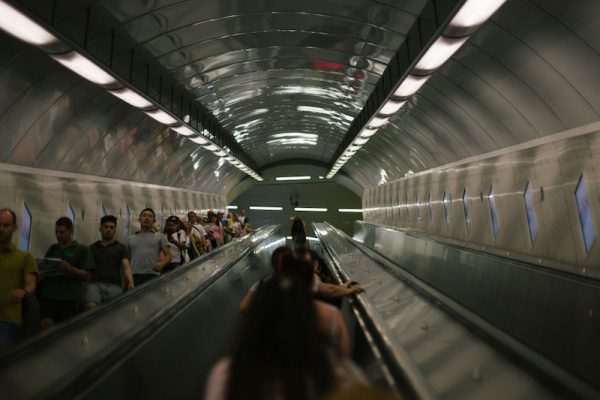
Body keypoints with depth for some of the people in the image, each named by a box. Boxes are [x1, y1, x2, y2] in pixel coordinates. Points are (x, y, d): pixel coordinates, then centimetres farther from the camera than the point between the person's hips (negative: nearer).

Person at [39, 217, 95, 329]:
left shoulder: (82, 250, 8)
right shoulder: (52, 249, 21)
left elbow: (86, 275, 1)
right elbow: (43, 271, 24)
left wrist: (70, 268, -15)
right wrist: (41, 275, 1)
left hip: (72, 299, -3)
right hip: (49, 295, 3)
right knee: (45, 324, -17)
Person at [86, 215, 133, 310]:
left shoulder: (121, 248, 16)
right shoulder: (92, 248, 21)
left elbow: (126, 267, 2)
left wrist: (131, 283, -17)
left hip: (114, 286, 0)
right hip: (95, 284, 0)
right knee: (92, 306, -29)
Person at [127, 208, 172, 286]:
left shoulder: (160, 237, 13)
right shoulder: (131, 239, 21)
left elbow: (168, 256, 5)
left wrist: (162, 263, -17)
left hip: (152, 276, -2)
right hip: (133, 277, 2)